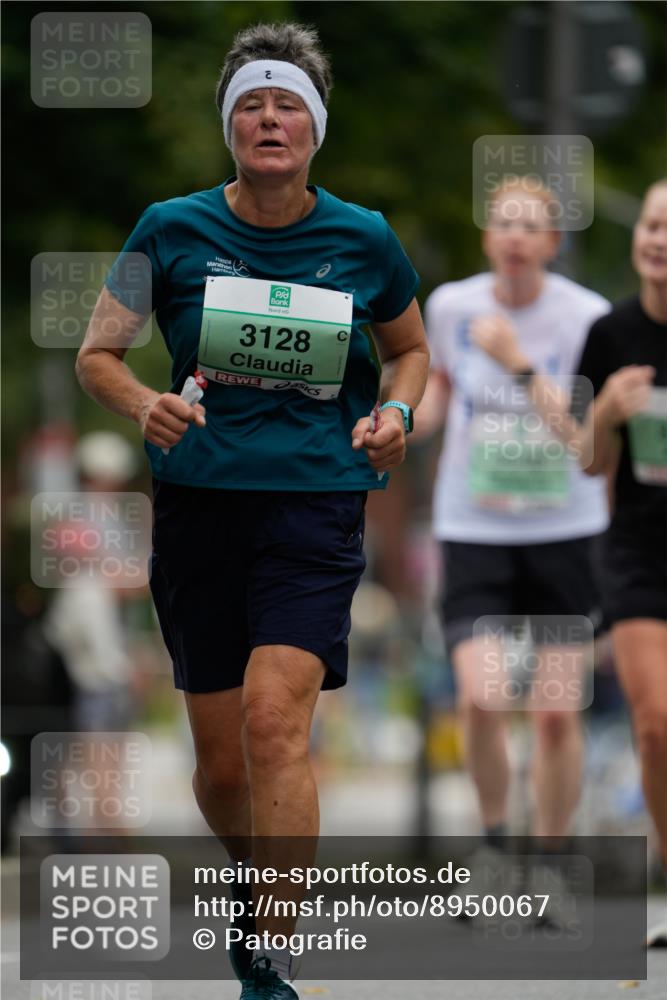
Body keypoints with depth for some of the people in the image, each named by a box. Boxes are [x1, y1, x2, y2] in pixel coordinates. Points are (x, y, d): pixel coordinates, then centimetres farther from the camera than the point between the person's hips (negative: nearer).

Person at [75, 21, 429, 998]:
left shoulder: (364, 240, 2)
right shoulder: (173, 230, 0)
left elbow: (410, 348, 19)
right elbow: (95, 354, 6)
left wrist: (395, 414, -1)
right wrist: (145, 403, -15)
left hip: (317, 504, -1)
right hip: (199, 502, 1)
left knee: (274, 717, -20)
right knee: (220, 766, 5)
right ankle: (255, 879, 38)